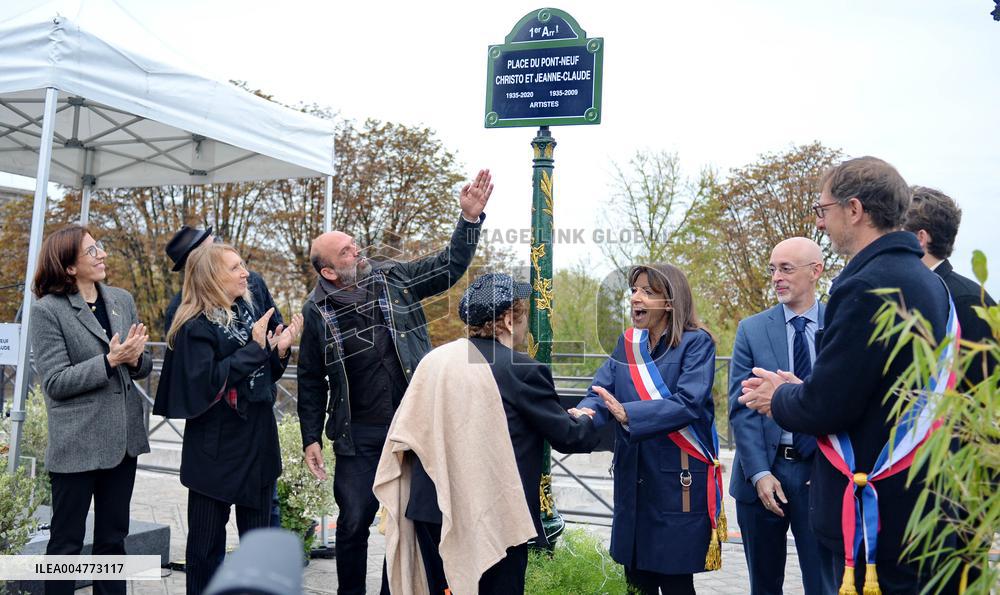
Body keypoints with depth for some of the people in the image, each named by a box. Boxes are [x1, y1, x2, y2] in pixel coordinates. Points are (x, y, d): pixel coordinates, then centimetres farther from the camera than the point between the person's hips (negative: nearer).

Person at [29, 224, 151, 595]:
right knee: (66, 541, 9)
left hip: (123, 438, 5)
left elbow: (143, 366, 9)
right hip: (77, 443, -5)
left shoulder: (122, 300, 6)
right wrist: (109, 361, -23)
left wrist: (135, 359, -13)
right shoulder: (47, 310, -9)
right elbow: (55, 382, -14)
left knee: (113, 537, 17)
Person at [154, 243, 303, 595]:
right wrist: (255, 348, -22)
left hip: (257, 441, 6)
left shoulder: (248, 313, 7)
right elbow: (206, 383, -24)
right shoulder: (195, 327, -12)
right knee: (207, 542, 8)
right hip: (216, 450, -6)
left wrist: (279, 351, -5)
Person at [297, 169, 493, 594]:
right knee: (354, 521, 7)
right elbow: (311, 381, 2)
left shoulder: (394, 279, -1)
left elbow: (449, 267, 2)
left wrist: (470, 217, -10)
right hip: (358, 435, -1)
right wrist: (311, 438, 1)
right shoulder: (317, 311, -5)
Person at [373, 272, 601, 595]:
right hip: (492, 515, -5)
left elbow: (406, 431, 6)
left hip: (430, 508, 6)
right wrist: (587, 422, 13)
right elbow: (565, 436, -6)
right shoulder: (522, 371, -15)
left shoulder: (435, 359, 0)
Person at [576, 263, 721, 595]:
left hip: (679, 480, -5)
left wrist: (627, 414, -33)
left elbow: (688, 404, -21)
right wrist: (586, 413, -25)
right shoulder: (626, 343, 8)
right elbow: (600, 391, -2)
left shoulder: (696, 342, -8)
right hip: (632, 481, 5)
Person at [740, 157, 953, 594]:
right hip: (917, 497, 10)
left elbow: (824, 407, -23)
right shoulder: (923, 279, 9)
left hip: (876, 510, -10)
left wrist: (781, 398, -3)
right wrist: (801, 389, 9)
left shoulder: (868, 286, -22)